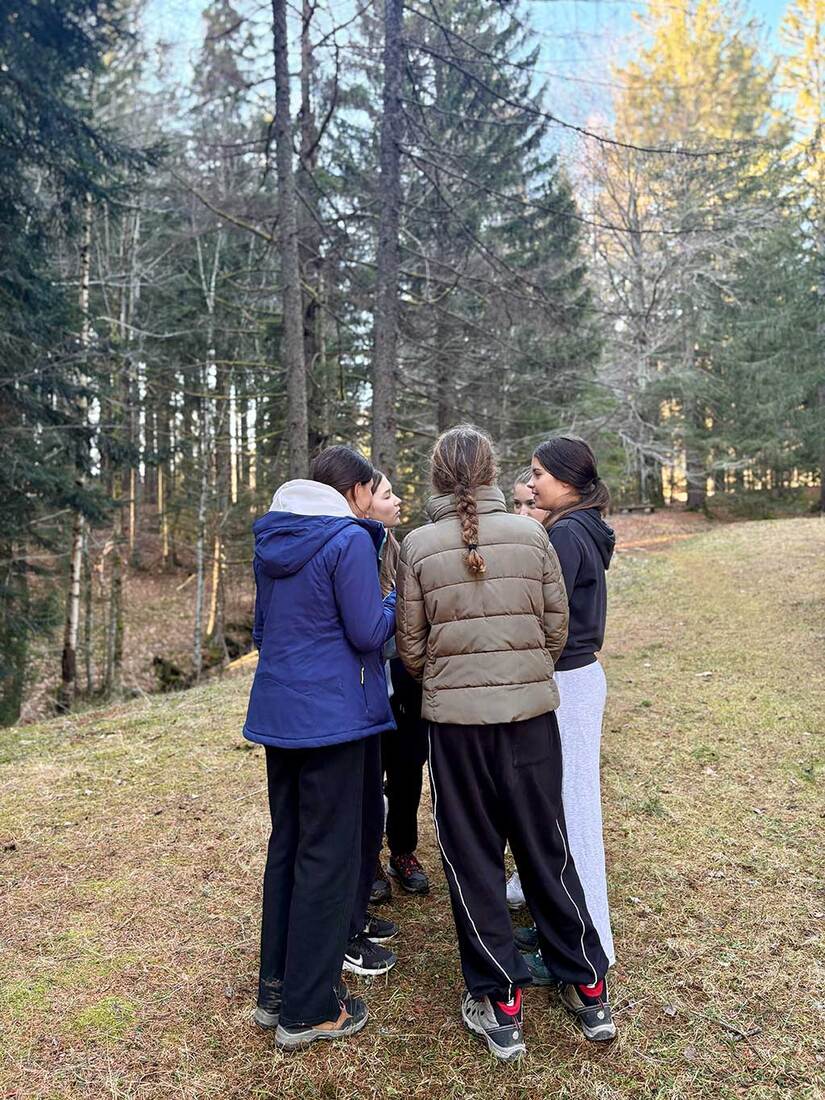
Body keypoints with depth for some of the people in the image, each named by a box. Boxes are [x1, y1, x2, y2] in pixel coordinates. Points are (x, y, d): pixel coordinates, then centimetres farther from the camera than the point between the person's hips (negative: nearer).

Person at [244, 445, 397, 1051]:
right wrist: (395, 601, 4)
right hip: (331, 715, -8)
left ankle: (276, 988, 31)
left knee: (286, 844, 18)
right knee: (329, 854, 4)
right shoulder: (350, 540, -15)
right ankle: (307, 1010, 17)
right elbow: (368, 633, -14)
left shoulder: (271, 540, 10)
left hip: (277, 711, 8)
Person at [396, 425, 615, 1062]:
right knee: (546, 848, 17)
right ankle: (590, 990, 30)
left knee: (473, 858, 12)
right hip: (531, 712, 2)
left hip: (455, 720, -2)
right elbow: (557, 628, 2)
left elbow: (411, 647, -2)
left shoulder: (419, 546, -6)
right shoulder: (531, 535, -3)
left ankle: (501, 1007, 23)